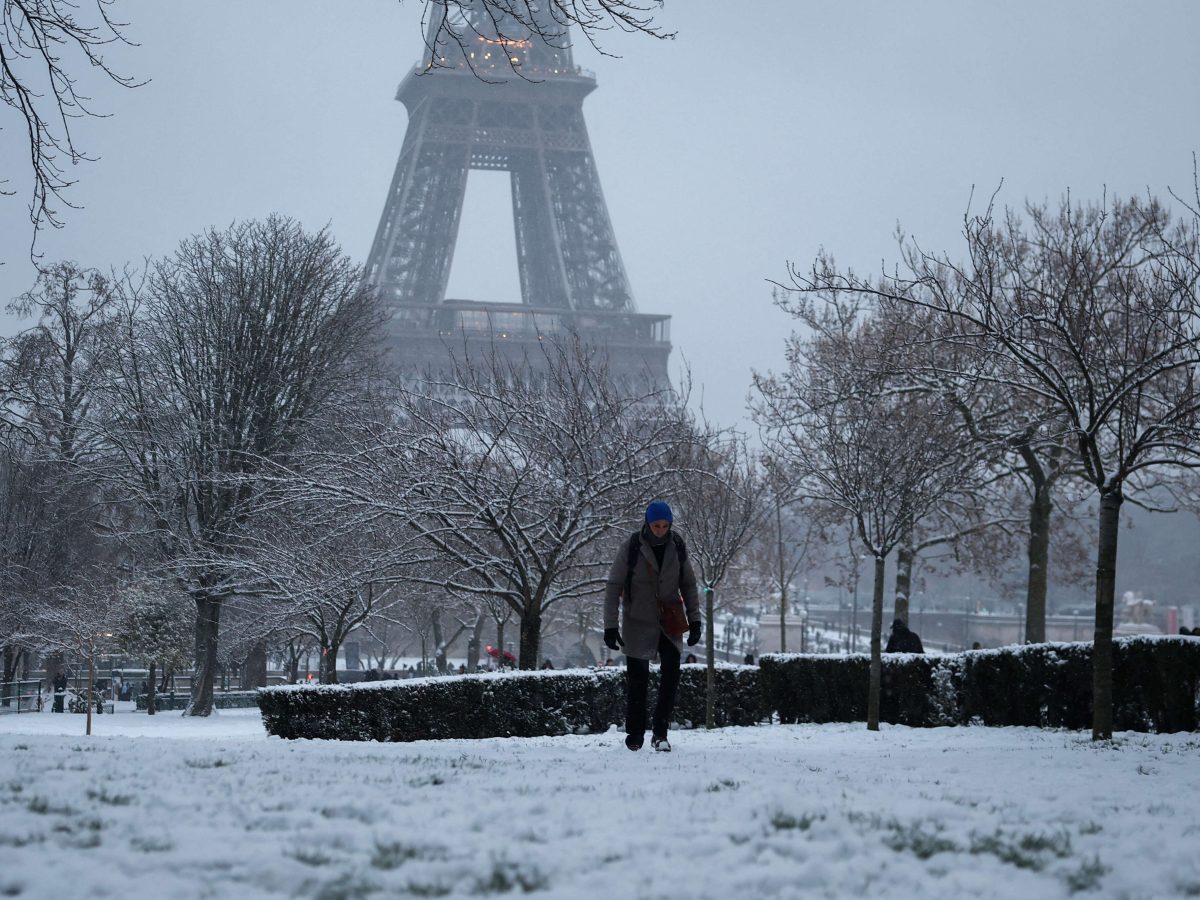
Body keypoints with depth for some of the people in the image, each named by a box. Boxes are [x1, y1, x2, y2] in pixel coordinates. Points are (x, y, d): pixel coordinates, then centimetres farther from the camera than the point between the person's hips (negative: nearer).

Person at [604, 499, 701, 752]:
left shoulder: (677, 546, -3)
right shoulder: (631, 547, -13)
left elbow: (689, 585, 7)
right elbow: (613, 587, -9)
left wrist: (694, 620, 1)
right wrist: (610, 626, -12)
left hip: (669, 623, 2)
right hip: (638, 624, -2)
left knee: (672, 672, -11)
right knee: (637, 679, 1)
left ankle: (660, 733, -5)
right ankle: (634, 734, 15)